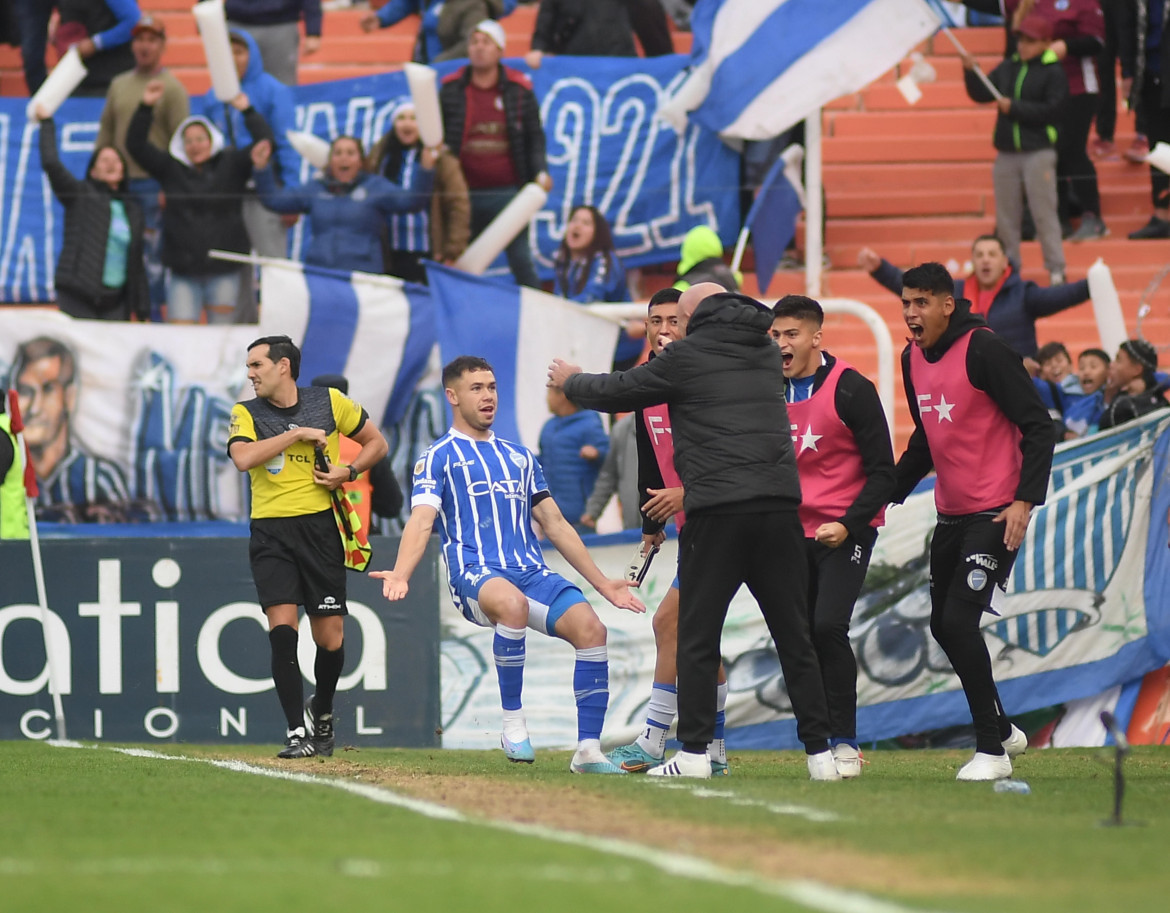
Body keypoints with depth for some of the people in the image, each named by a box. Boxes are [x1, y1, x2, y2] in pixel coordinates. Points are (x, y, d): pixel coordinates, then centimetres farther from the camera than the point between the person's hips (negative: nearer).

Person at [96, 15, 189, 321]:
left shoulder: (171, 88, -3)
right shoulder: (118, 85, 15)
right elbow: (106, 132, 19)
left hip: (154, 186, -6)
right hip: (119, 182, 6)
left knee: (154, 254, -6)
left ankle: (155, 314, -3)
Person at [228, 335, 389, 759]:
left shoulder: (329, 402, 5)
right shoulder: (245, 413, 3)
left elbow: (376, 443, 16)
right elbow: (243, 457, -17)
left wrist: (349, 471, -2)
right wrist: (298, 434, -14)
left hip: (320, 526, 0)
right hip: (271, 532, 0)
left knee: (330, 638, 2)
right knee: (282, 628, -16)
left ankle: (322, 712, 31)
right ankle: (297, 733, -13)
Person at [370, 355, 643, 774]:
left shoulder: (520, 456, 26)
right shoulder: (438, 457, 10)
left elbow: (555, 524, 28)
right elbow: (421, 521, -5)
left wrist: (602, 583, 24)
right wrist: (400, 574, -25)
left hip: (532, 571, 5)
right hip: (475, 575, -5)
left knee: (589, 627, -23)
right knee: (512, 603, -40)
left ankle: (588, 751, -18)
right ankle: (513, 722, -25)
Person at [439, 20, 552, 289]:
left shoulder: (519, 89, 3)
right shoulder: (450, 90, 5)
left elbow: (534, 135, 7)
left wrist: (540, 171, -7)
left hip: (507, 192, -1)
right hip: (465, 194, 1)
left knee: (520, 261, -1)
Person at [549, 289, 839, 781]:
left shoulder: (687, 356, 0)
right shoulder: (767, 352, 16)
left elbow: (620, 392, 11)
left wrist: (571, 381, 31)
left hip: (717, 510, -4)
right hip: (779, 504, 4)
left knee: (697, 636, 4)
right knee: (794, 636, 6)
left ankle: (694, 752, 0)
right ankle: (820, 753, 3)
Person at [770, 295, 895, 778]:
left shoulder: (851, 389, -10)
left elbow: (882, 471, -9)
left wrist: (849, 525, -19)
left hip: (846, 532, -6)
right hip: (795, 533, 6)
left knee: (828, 626, -19)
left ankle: (845, 743, -11)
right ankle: (819, 741, 11)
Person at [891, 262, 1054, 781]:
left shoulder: (983, 350, -16)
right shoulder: (913, 359, 9)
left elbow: (1038, 426, -16)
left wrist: (1024, 500, -23)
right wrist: (887, 494, 19)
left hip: (995, 514, -9)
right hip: (951, 514, 9)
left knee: (959, 620, -16)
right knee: (942, 626, 13)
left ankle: (991, 749, -6)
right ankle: (1003, 731, 30)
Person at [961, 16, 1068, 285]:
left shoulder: (1053, 73, -4)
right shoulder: (1008, 68, 10)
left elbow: (1051, 110, -13)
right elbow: (981, 94, 9)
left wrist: (1014, 107, -15)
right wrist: (970, 72, -8)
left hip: (1038, 152, -6)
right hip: (1007, 153, 6)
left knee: (1043, 212, -6)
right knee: (1006, 215, 9)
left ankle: (1056, 269, -2)